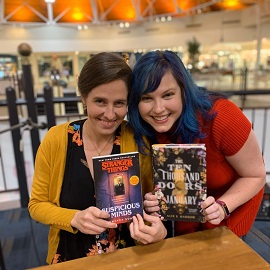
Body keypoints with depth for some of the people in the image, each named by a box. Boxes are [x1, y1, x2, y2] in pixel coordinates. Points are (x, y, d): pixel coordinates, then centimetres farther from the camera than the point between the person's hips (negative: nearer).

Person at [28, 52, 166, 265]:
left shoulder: (138, 140, -12)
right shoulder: (56, 139, -11)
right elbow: (37, 204, -1)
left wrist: (156, 227, -21)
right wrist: (74, 218, -18)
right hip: (71, 258, 1)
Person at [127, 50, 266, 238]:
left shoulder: (221, 117, -36)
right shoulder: (143, 129, -25)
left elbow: (255, 176, -21)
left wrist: (222, 207, -37)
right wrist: (152, 202, -30)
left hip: (233, 199, -2)